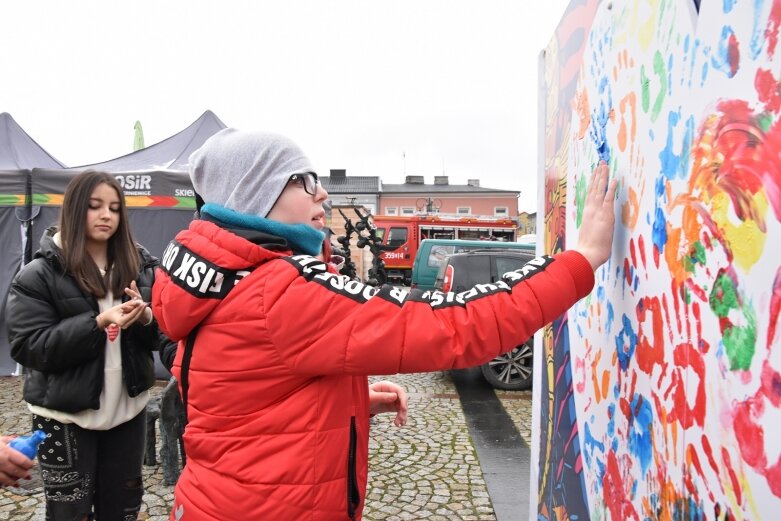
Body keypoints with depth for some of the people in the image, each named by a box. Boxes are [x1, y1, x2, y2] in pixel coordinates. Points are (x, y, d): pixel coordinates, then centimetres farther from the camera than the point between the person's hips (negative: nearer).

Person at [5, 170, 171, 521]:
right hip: (65, 416, -3)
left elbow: (161, 335, 4)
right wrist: (98, 322, -24)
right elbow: (28, 347, -13)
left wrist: (145, 316, -19)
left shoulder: (140, 266, 3)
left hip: (128, 409, 3)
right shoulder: (39, 275, -7)